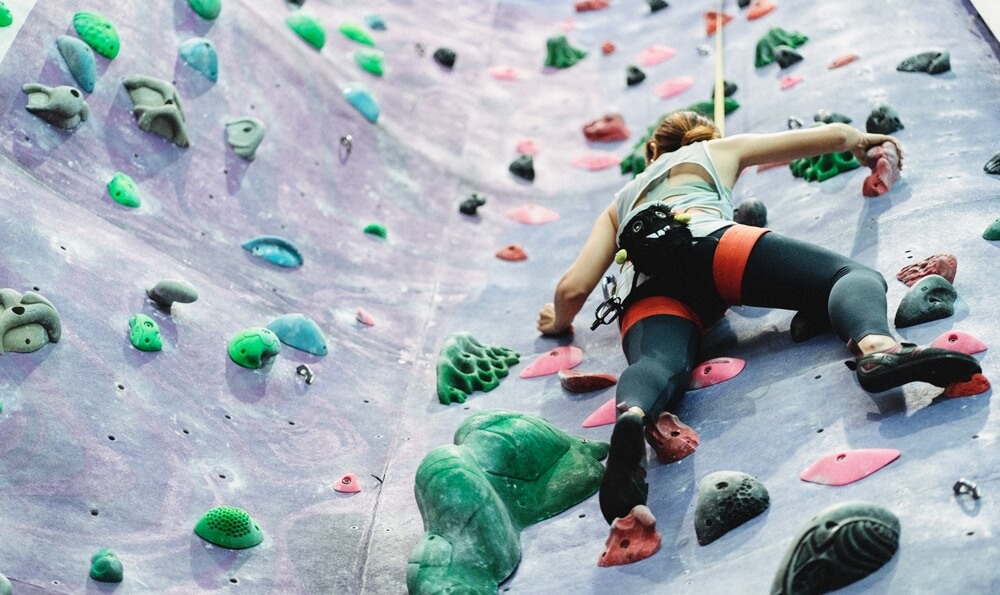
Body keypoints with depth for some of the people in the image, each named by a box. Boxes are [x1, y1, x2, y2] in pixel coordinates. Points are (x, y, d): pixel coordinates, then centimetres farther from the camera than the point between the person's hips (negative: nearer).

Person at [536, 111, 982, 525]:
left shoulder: (619, 204, 42)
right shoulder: (721, 150, 39)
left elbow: (573, 287, 25)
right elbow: (835, 135, 44)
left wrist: (559, 322, 47)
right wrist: (863, 141, 66)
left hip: (645, 294, 2)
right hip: (708, 242, -2)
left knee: (660, 365, -26)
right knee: (855, 276, -3)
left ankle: (632, 416, -64)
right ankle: (875, 345, -40)